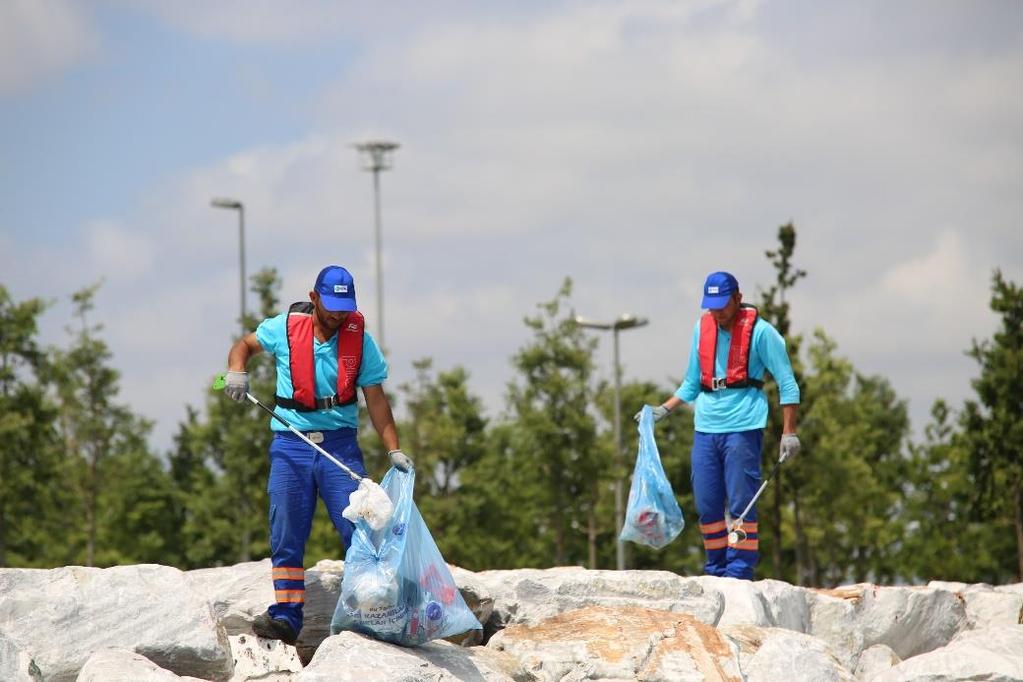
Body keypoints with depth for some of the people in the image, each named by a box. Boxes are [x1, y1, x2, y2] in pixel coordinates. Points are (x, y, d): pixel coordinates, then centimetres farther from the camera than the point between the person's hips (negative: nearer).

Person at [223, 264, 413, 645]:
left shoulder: (360, 340, 0)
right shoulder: (285, 328, 0)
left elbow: (376, 400, 3)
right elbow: (246, 345, 18)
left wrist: (394, 450, -5)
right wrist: (236, 370, -4)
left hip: (340, 444, -1)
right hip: (290, 445, 1)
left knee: (359, 528, -9)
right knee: (286, 537, -2)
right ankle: (286, 617, 0)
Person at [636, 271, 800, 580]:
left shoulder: (760, 331, -3)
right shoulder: (702, 328, 13)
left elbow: (787, 383, -2)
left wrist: (788, 433, -7)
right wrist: (664, 409, 13)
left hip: (743, 427, -6)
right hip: (706, 427, 6)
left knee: (741, 503, -7)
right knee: (707, 505, 5)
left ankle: (739, 574, -5)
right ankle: (716, 572, 15)